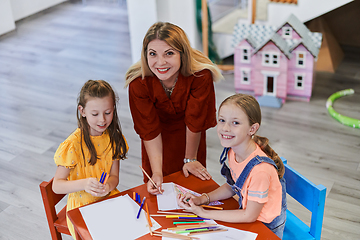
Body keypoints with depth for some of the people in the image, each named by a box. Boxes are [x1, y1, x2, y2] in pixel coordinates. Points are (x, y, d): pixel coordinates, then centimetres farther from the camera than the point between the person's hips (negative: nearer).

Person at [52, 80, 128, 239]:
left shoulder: (113, 138, 0)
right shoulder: (73, 144, -15)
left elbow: (114, 176, 3)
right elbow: (56, 185, -13)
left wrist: (108, 186, -21)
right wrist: (83, 184, -31)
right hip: (82, 207, -4)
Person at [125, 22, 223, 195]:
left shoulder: (201, 76, -37)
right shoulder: (138, 83, -33)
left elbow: (194, 123, -24)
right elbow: (149, 131, -23)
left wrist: (191, 159, -10)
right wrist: (156, 173, -26)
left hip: (191, 137, 0)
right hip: (160, 137, 0)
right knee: (157, 188, 13)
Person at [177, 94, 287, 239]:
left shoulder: (260, 169, -33)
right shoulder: (232, 151, -10)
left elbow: (249, 216, -21)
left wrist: (204, 213, -18)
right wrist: (202, 199, -6)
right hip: (246, 213, 6)